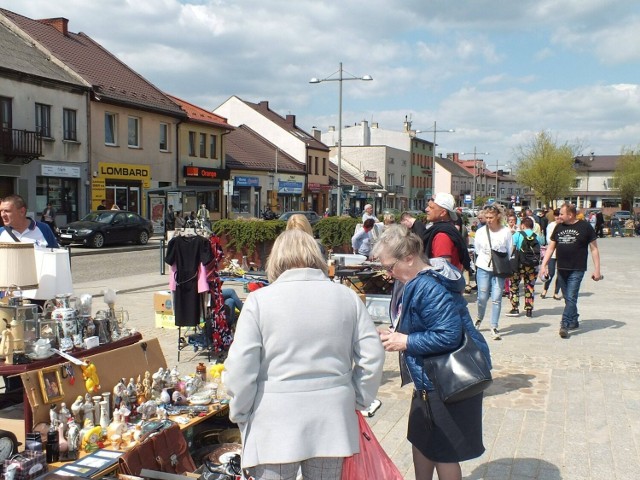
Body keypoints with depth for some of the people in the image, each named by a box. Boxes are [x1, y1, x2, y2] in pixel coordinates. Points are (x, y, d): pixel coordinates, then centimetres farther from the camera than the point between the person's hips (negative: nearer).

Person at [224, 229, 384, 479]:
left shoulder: (259, 300, -7)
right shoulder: (347, 297, 2)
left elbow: (240, 368, -10)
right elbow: (372, 357, 2)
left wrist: (240, 415, 4)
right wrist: (357, 400, 14)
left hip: (275, 427, -3)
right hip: (331, 421, 3)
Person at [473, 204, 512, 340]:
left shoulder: (506, 231, -1)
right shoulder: (480, 232, 2)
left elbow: (510, 252, 5)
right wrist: (477, 264, 8)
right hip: (483, 269, 1)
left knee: (496, 298, -4)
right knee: (482, 297, 3)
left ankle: (494, 328, 4)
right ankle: (479, 319, 31)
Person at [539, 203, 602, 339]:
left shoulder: (585, 227, -4)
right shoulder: (559, 227, 8)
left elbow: (594, 249, -1)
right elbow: (551, 247, 12)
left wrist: (597, 270, -4)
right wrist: (544, 265, 4)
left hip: (577, 270, -5)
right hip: (561, 269, 5)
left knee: (571, 298, -9)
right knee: (568, 298, 13)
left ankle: (564, 326, -11)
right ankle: (574, 321, 26)